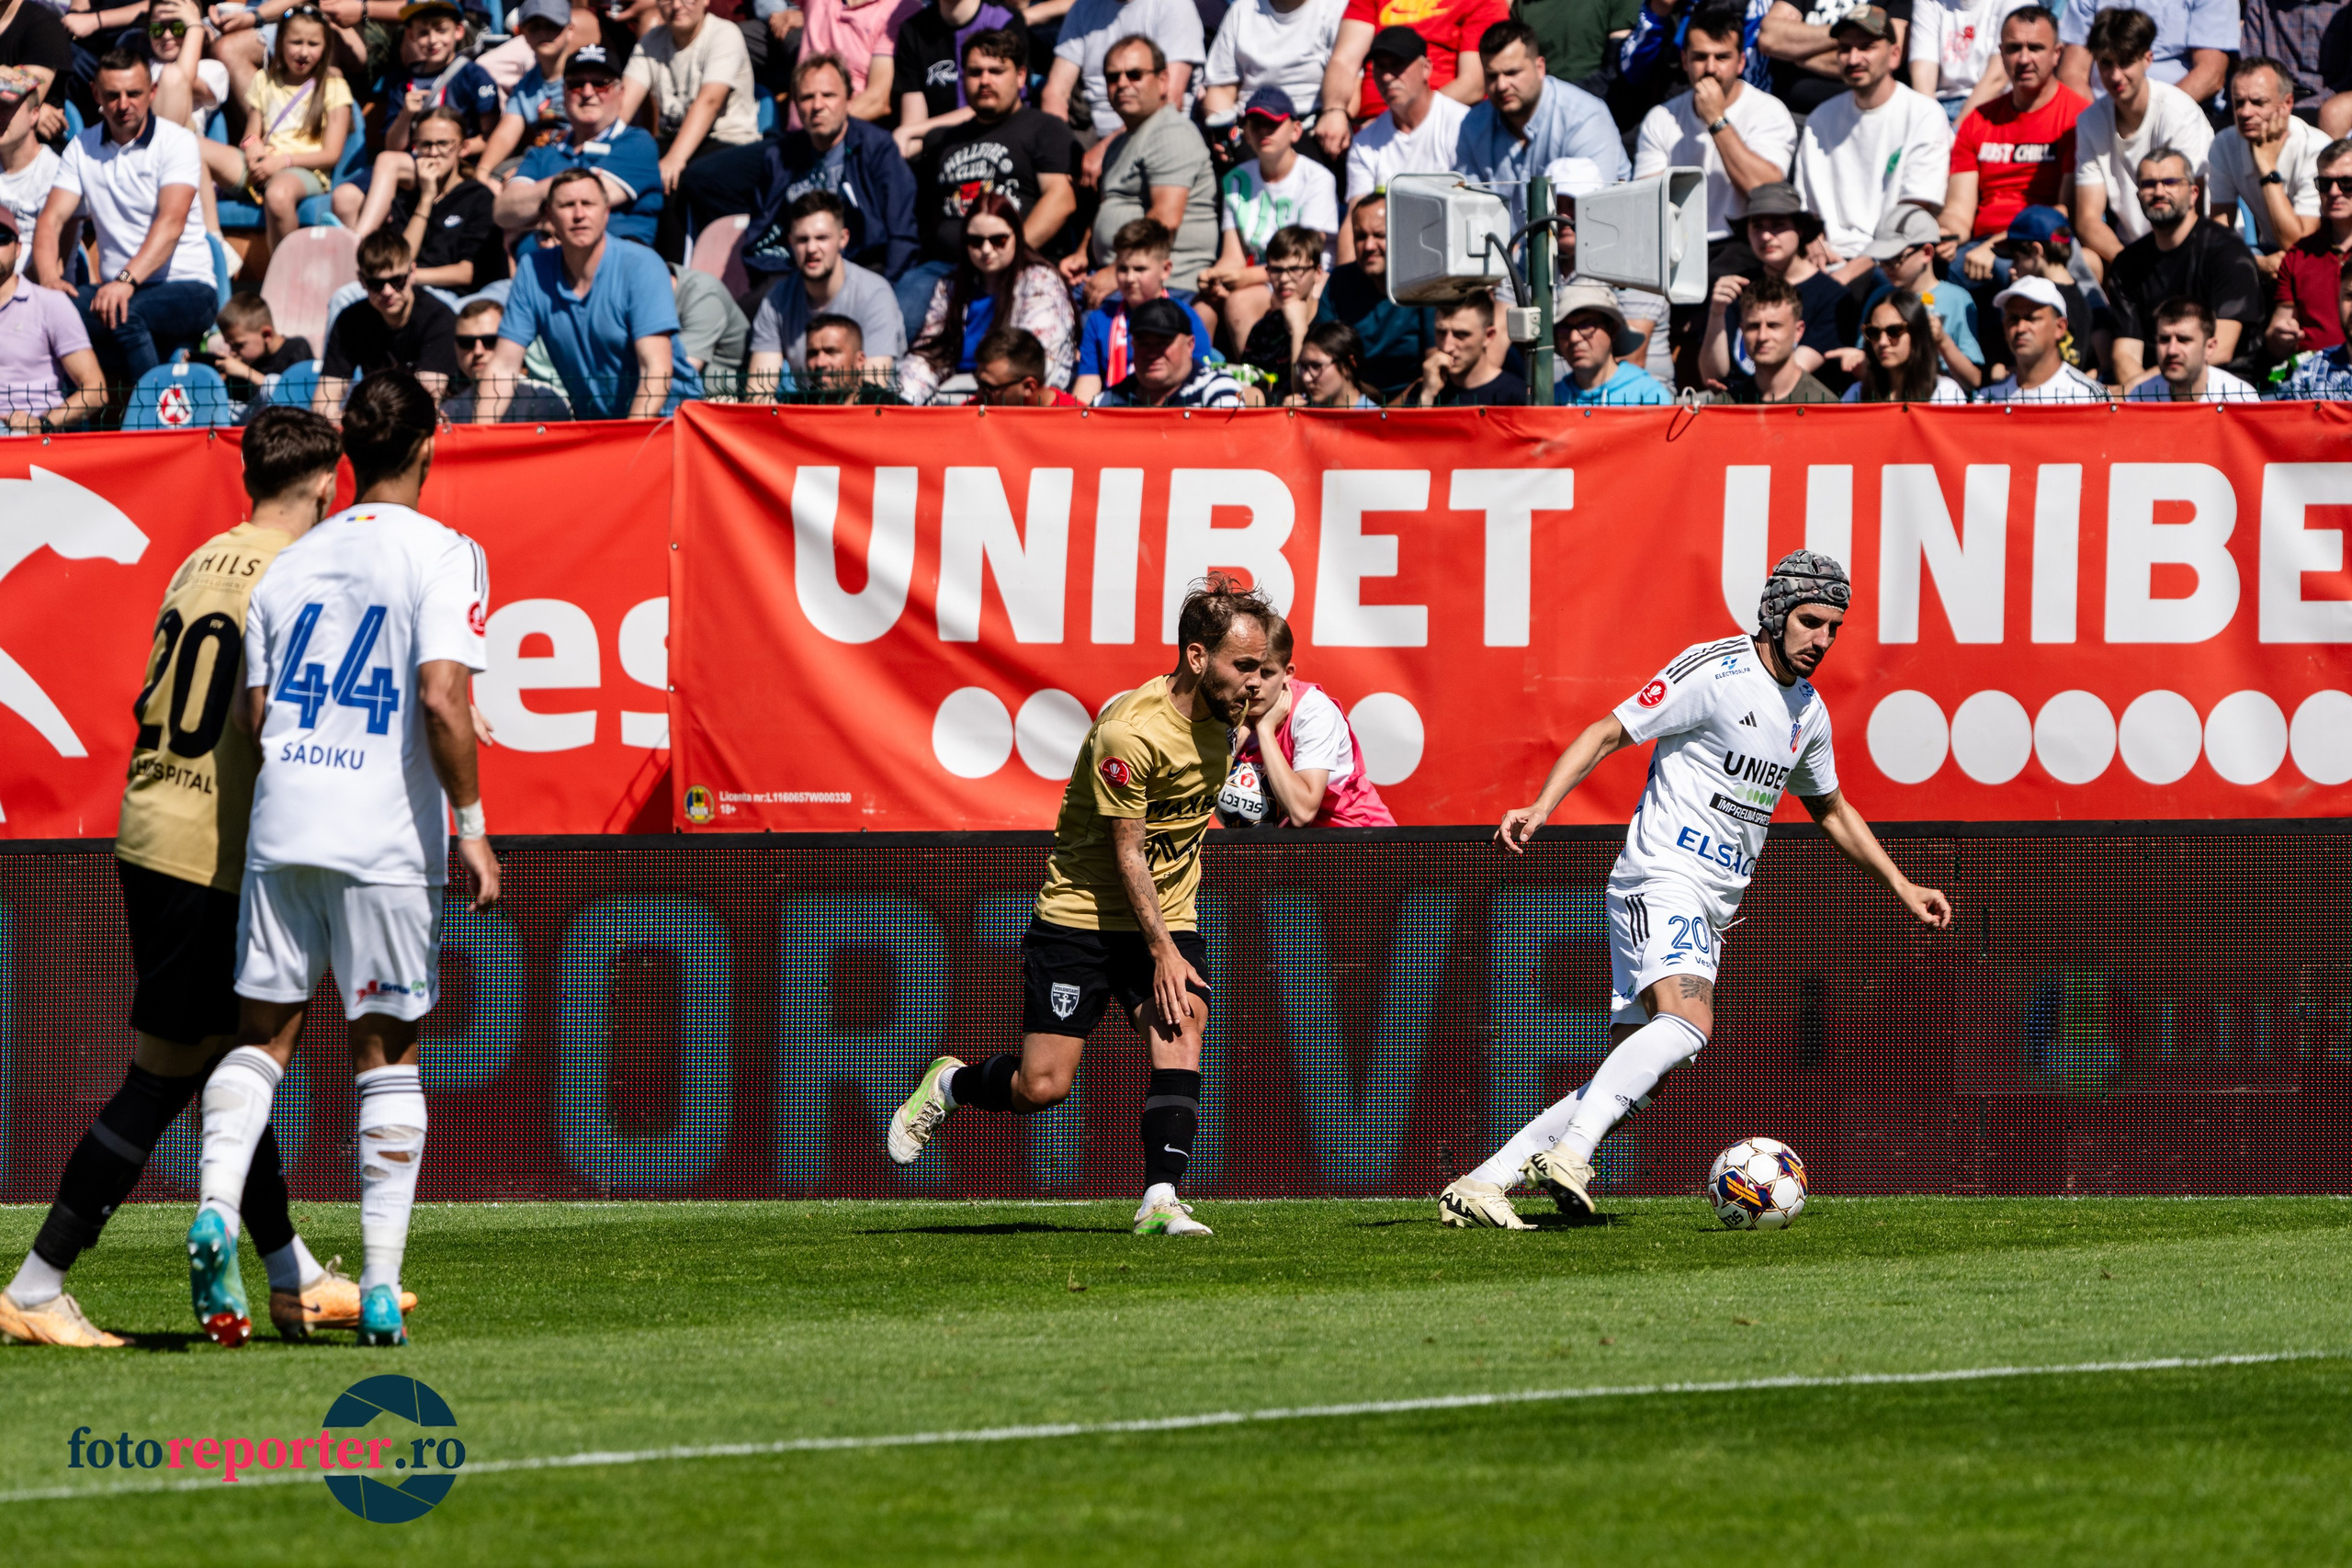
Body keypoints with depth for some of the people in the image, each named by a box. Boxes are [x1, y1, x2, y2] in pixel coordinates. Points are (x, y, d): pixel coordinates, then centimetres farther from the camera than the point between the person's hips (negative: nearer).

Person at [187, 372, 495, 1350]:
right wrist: (471, 825, -9)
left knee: (262, 1036, 10)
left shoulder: (289, 564, 12)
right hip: (387, 836, -4)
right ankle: (380, 1288, 2)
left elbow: (255, 716, 12)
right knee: (386, 1051, 4)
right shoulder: (440, 556, -4)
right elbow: (440, 697, -16)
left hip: (280, 826, 4)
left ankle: (215, 1205, -15)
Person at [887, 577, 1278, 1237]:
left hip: (1170, 917, 6)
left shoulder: (1222, 713, 0)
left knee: (1179, 1040, -19)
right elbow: (1128, 853, -20)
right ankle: (949, 1085, 26)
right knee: (1042, 1087, -4)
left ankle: (1161, 1201, -22)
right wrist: (1162, 952, -23)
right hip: (1082, 916, -6)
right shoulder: (1130, 731, -24)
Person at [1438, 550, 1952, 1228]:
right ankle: (1570, 1153, -40)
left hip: (1709, 911, 8)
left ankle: (1481, 1184, 3)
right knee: (1688, 1019, -33)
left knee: (1629, 1081, 1)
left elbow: (1832, 810, 33)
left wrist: (1901, 886, 30)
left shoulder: (1808, 712, 16)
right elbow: (1606, 734, -10)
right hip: (1660, 877, -8)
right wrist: (1541, 808, -23)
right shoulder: (1714, 671, -9)